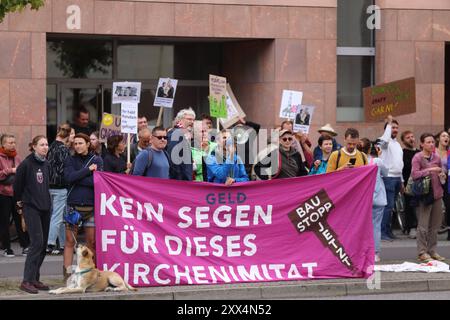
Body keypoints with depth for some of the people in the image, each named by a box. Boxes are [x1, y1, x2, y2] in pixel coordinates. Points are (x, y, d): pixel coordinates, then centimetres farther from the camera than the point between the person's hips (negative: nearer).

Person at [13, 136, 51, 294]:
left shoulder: (46, 165, 10)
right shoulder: (26, 164, -11)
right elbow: (18, 184, -4)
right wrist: (19, 200, 5)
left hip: (45, 207, 7)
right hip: (31, 208, -7)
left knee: (43, 245, 7)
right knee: (37, 242, -16)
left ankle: (35, 279, 14)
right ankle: (27, 281, -15)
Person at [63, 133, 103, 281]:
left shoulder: (97, 160, 6)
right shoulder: (70, 160, 8)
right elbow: (69, 177, -11)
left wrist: (77, 179, -9)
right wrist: (88, 170, -9)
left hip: (91, 206, 0)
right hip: (73, 206, 0)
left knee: (92, 241, 2)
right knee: (70, 241, -2)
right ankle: (67, 273, -1)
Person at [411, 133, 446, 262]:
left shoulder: (436, 158, 11)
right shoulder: (417, 157, -5)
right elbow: (414, 174, -17)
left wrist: (442, 174, 5)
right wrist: (429, 170, -23)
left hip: (437, 193, 6)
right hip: (424, 195, -6)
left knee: (435, 225, 9)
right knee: (423, 225, -5)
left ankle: (432, 251, 17)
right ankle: (422, 252, 0)